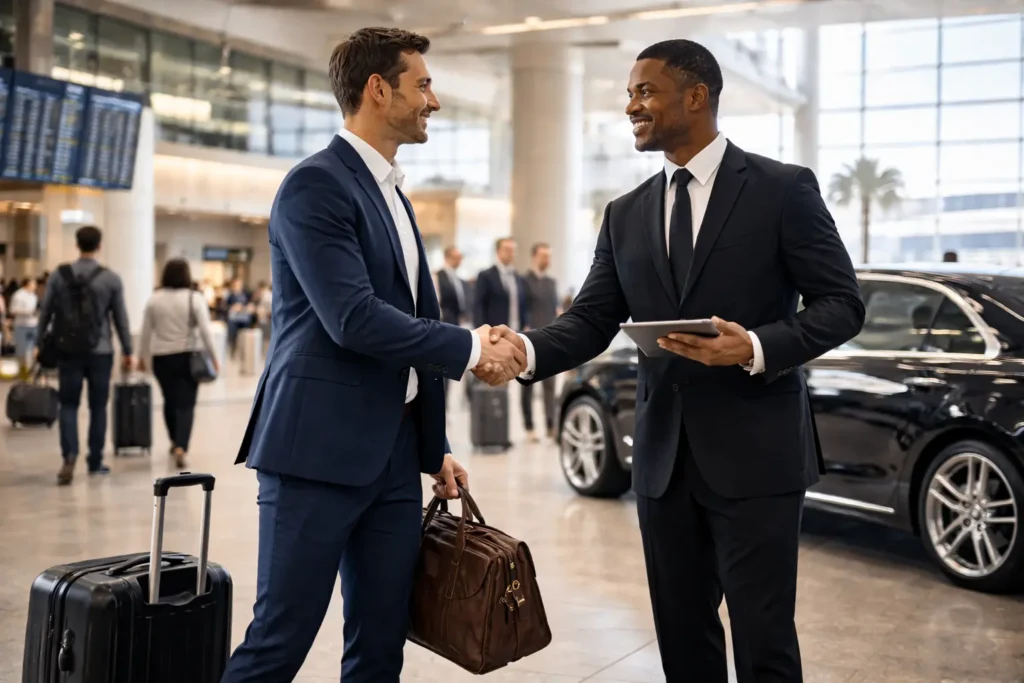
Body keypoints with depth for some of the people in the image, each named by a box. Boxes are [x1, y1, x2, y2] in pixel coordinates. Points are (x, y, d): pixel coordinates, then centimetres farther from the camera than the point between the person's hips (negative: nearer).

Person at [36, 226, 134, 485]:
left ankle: (69, 454, -13)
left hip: (68, 351, 1)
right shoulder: (111, 278, -3)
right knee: (98, 407, 9)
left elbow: (45, 312, 4)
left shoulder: (59, 275, 1)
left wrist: (39, 343, 14)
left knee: (68, 405, 6)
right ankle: (95, 461, 13)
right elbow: (121, 318, 1)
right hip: (99, 352, -1)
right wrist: (127, 351, 9)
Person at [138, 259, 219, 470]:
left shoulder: (154, 299, 1)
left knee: (170, 401, 18)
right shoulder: (195, 298, -8)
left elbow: (146, 331, 5)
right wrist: (213, 357, -6)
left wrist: (142, 356, 15)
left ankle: (175, 443, 33)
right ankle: (181, 448, -18)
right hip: (188, 357, -3)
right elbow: (205, 330, -12)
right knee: (186, 404, -3)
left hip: (162, 358, 3)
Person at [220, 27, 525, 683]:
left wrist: (436, 448, 18)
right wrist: (472, 348, -12)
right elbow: (353, 320, -20)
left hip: (395, 452, 8)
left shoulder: (393, 194, 17)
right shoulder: (316, 184, -10)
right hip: (321, 446, -8)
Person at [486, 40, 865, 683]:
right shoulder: (625, 215, 10)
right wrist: (529, 349, -17)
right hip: (664, 454, 5)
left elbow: (842, 303, -6)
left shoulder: (783, 189, -4)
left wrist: (756, 348, -22)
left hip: (754, 450, -5)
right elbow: (591, 322, 4)